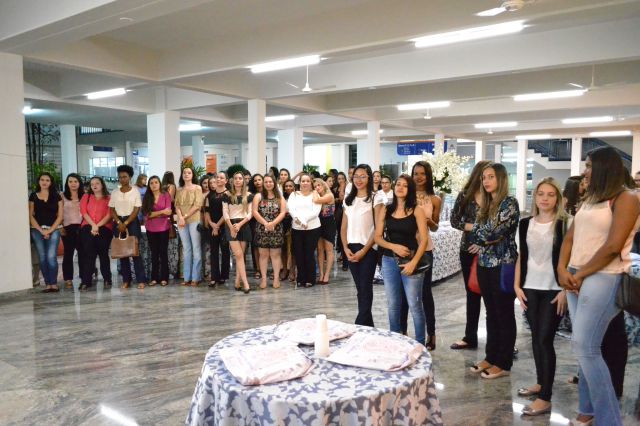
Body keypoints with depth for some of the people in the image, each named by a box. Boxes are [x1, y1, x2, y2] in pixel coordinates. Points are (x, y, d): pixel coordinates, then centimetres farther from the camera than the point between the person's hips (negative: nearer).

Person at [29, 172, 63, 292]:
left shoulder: (56, 196, 6)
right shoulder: (33, 196, 9)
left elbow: (60, 216, 3)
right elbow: (31, 216, 6)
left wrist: (50, 230, -7)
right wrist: (41, 230, -5)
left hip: (53, 230, -2)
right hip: (37, 230, 2)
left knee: (51, 257, -12)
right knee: (42, 258, -1)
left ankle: (54, 284, -8)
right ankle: (48, 284, 2)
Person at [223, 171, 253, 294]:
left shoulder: (248, 196, 7)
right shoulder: (228, 196, 5)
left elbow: (250, 213, 2)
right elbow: (225, 213, 0)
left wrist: (240, 224, -12)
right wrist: (231, 227, -11)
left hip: (244, 226, 2)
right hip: (231, 226, -2)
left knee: (240, 255, 3)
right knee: (239, 255, -10)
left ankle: (237, 283, 9)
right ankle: (245, 284, -14)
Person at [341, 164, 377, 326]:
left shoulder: (374, 199, -6)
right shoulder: (348, 200, 10)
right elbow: (344, 228, 11)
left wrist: (364, 250, -13)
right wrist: (346, 248, -2)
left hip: (368, 249, -5)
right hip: (351, 249, 5)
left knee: (365, 287, -2)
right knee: (359, 287, 11)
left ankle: (360, 325, 4)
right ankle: (367, 324, 21)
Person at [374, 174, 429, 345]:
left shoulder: (416, 210, -4)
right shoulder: (386, 210, 6)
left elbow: (424, 239, -8)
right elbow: (377, 237, 5)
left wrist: (414, 262, -16)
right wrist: (394, 246, -12)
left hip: (410, 261, -3)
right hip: (389, 261, 4)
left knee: (414, 305, -1)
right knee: (393, 305, 11)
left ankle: (420, 344, 13)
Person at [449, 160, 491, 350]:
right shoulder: (465, 195, 1)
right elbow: (454, 220, 2)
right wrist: (473, 227, -12)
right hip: (469, 250, 2)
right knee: (472, 294, 13)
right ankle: (470, 337, 24)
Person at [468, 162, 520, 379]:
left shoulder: (510, 203, -11)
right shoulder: (486, 204, 12)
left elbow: (495, 232, -19)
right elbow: (476, 233, 6)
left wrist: (482, 241, -2)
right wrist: (488, 240, -10)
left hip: (502, 265, -7)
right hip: (485, 264, 7)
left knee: (504, 315, 3)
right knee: (491, 314, 14)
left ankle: (503, 364, 12)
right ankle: (490, 357, 25)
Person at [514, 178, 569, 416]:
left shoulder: (564, 224, -7)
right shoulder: (526, 224, 7)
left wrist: (566, 290, -13)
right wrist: (517, 285, 6)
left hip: (553, 290, -4)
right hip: (530, 288, 5)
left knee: (545, 339, -6)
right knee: (536, 338, 12)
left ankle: (545, 398, 1)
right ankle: (540, 383, 28)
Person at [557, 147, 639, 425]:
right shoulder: (589, 200, 17)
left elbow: (613, 247, -17)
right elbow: (570, 238, 12)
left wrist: (580, 274, -10)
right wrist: (563, 270, -2)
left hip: (603, 279, -8)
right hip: (577, 278, 8)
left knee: (584, 347, -10)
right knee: (585, 347, 11)